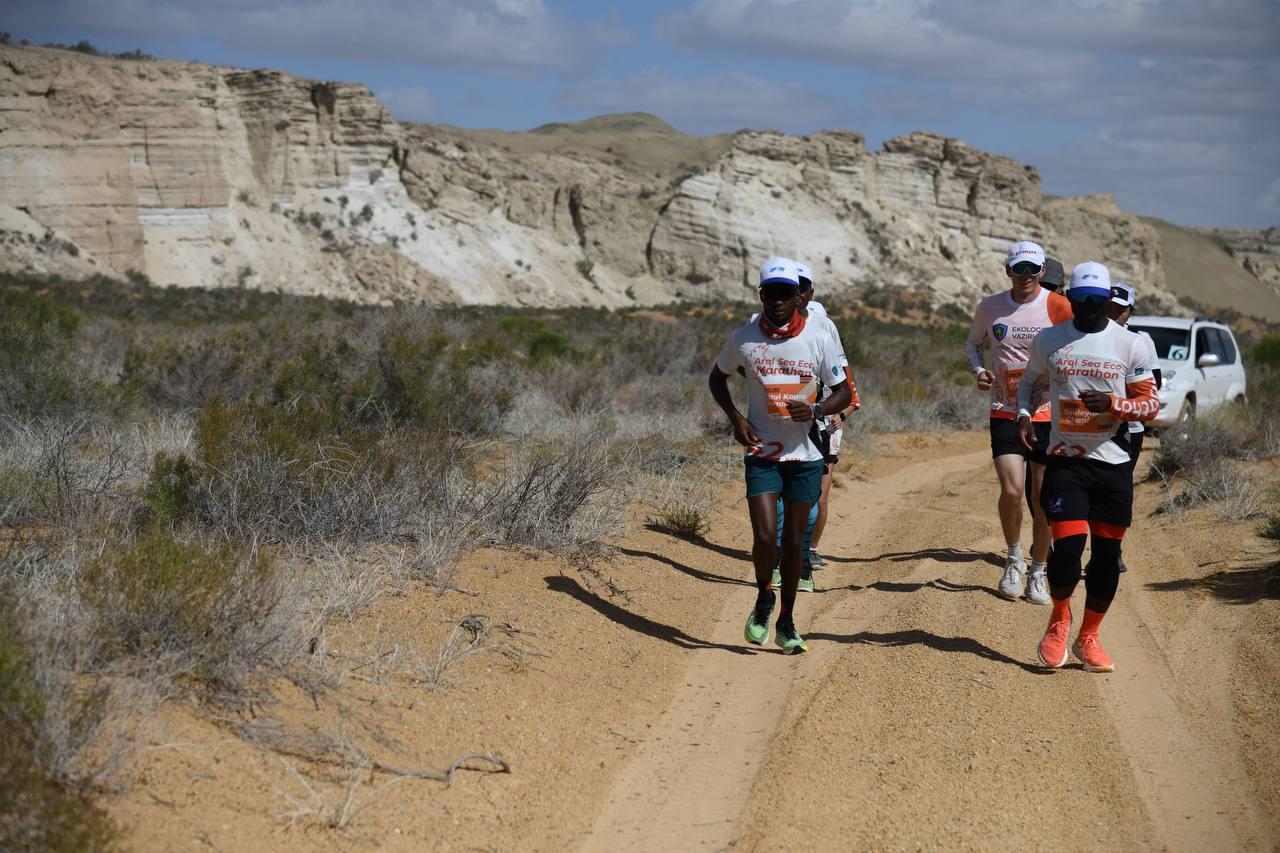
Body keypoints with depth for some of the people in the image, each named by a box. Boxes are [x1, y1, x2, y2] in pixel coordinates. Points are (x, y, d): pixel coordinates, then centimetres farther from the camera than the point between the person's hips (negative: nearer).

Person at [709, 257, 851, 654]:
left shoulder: (818, 338, -6)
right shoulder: (743, 338, -4)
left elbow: (843, 391, 2)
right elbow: (717, 378, 13)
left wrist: (815, 410, -19)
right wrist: (735, 417, -4)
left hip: (806, 455, 1)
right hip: (761, 453, -1)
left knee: (794, 540, 7)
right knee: (764, 536, -13)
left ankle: (786, 622, 22)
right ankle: (764, 599, 17)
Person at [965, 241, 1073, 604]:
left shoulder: (1058, 308, -3)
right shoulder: (990, 308, 5)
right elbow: (973, 343, 22)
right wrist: (979, 369, 2)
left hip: (1048, 414, -1)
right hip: (1005, 413, 1)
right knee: (1012, 490, -14)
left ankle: (1038, 573, 20)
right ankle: (1014, 560, 11)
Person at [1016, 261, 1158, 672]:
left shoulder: (1130, 345, 0)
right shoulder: (1048, 340, 3)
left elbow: (1151, 404, 1)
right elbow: (1030, 380, 21)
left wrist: (1114, 404, -18)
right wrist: (1024, 414, 1)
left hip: (1114, 465, 1)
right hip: (1065, 462, -1)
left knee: (1107, 554, 5)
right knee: (1068, 547, -13)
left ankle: (1088, 637, 22)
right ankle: (1059, 619, 16)